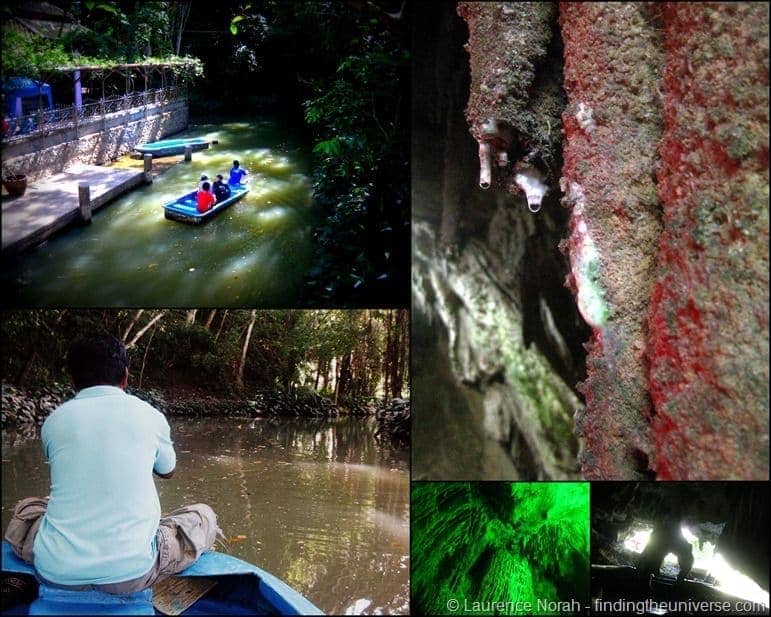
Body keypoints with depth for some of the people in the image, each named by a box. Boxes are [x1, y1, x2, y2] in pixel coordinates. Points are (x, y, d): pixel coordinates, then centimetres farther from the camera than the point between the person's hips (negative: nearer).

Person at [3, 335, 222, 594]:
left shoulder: (54, 421, 5)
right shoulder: (149, 415, 1)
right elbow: (168, 471, 22)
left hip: (56, 574, 4)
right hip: (131, 574, -3)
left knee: (25, 508, 34)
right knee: (204, 514, 21)